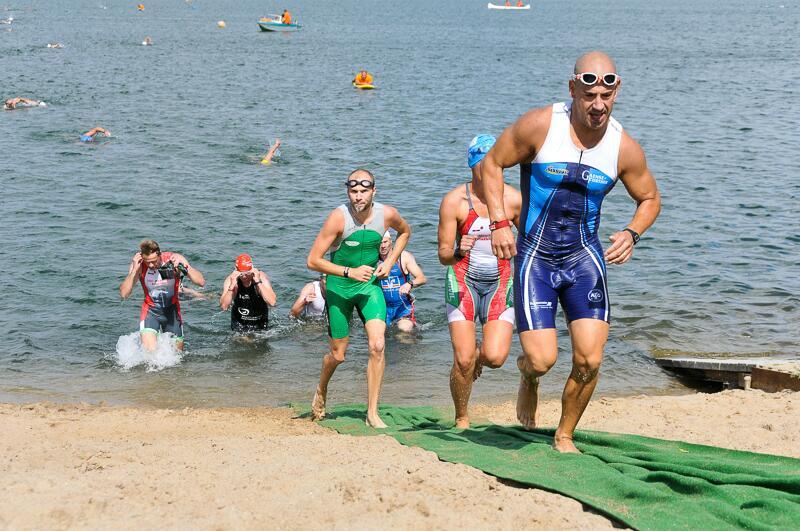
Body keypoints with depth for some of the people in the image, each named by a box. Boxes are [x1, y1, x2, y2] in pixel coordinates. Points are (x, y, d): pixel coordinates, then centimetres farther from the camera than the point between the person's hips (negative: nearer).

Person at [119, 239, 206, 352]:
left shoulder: (174, 259, -20)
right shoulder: (139, 265, -19)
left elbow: (201, 282, -23)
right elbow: (124, 294, -22)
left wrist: (183, 266, -36)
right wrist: (134, 270, -31)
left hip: (172, 310, 1)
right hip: (150, 311, -1)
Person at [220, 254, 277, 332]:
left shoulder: (260, 276, -20)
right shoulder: (232, 279, -17)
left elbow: (272, 302, -31)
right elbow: (224, 306, -25)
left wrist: (258, 282, -36)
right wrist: (232, 286, -37)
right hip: (239, 322, 0)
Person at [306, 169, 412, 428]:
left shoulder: (387, 214, -12)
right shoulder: (338, 218, -22)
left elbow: (405, 231, 14)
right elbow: (313, 261, -20)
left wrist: (390, 262, 1)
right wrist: (350, 272, -27)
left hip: (370, 285, 2)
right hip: (339, 288, -2)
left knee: (377, 346, -17)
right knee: (338, 355, 8)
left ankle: (372, 413, -6)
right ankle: (321, 390, 42)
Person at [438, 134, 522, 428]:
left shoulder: (514, 200, -5)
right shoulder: (454, 201, -11)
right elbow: (443, 255, -9)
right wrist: (458, 251, -30)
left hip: (500, 282, 2)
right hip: (463, 282, -1)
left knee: (495, 357, -15)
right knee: (463, 360, -10)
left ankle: (478, 356, 24)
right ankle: (462, 419, 14)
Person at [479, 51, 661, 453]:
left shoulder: (625, 148, -6)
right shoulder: (540, 126, -14)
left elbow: (650, 199, 10)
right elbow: (491, 164, -3)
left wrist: (632, 233, -10)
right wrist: (499, 223, -12)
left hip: (585, 257, 2)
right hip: (534, 258, -2)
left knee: (589, 360, -6)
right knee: (542, 360, -10)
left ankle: (564, 436, 19)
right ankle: (527, 375, 30)